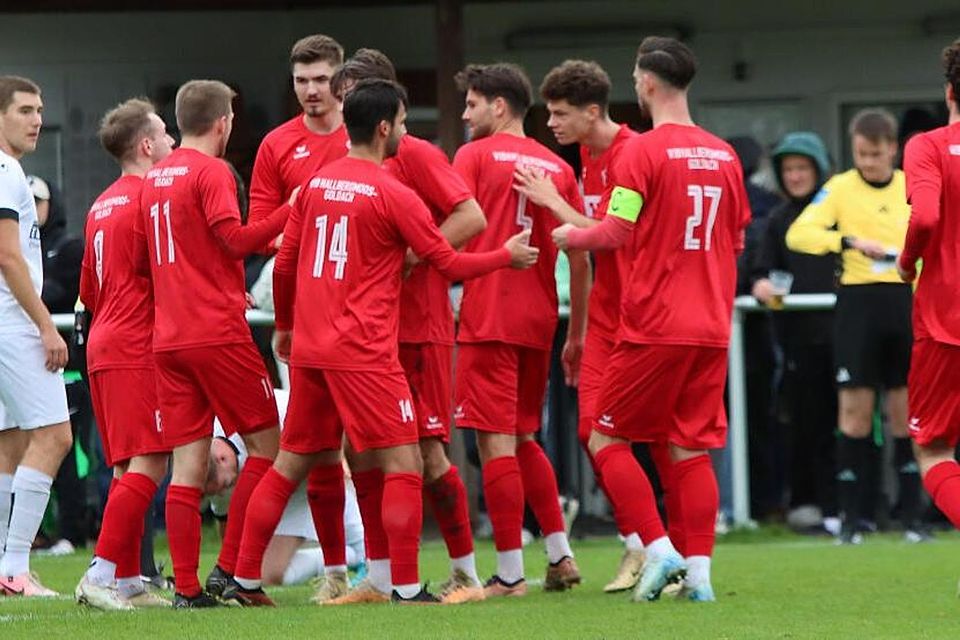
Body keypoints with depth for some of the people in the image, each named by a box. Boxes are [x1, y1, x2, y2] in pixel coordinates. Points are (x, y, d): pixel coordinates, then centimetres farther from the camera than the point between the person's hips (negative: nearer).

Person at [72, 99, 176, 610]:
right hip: (139, 349, -9)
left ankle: (127, 581, 7)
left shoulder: (102, 205, 18)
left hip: (103, 344, 9)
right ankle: (102, 574, -19)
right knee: (148, 464, -12)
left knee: (129, 467, 10)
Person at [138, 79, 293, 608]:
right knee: (266, 444, 4)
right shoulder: (211, 172, -7)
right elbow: (235, 238, -17)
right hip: (218, 333, -7)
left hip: (167, 340, 7)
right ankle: (230, 569, -2)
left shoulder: (154, 177, 15)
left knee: (187, 464, 4)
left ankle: (187, 586, -1)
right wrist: (289, 211, -11)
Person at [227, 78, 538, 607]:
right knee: (403, 463, -2)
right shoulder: (393, 195, -9)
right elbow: (449, 264, -3)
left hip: (309, 349, 7)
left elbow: (284, 265, 14)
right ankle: (406, 588, -8)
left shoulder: (316, 184, 9)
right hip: (363, 352, -7)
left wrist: (285, 325, 29)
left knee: (291, 463, 14)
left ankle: (244, 579, 14)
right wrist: (508, 256, 12)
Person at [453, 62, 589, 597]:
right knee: (524, 438, 20)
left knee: (497, 442, -4)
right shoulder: (558, 168, 12)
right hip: (539, 319, 6)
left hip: (489, 317, -6)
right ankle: (561, 556, 17)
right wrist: (577, 334, 17)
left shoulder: (475, 156, -1)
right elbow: (580, 258, 11)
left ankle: (510, 573, -5)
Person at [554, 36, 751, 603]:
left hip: (653, 327, -6)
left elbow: (617, 233, -12)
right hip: (711, 325, 6)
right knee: (692, 449, 7)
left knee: (607, 439, 5)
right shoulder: (724, 154, 10)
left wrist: (568, 236, 6)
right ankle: (699, 571, 1)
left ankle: (660, 549, -5)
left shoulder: (643, 152, -9)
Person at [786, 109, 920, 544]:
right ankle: (851, 517, 1)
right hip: (859, 300, -2)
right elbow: (798, 234, -13)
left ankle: (910, 514, 9)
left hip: (906, 301, 2)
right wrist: (849, 241, -26)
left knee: (905, 410, 4)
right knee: (855, 409, -4)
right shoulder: (840, 188, -1)